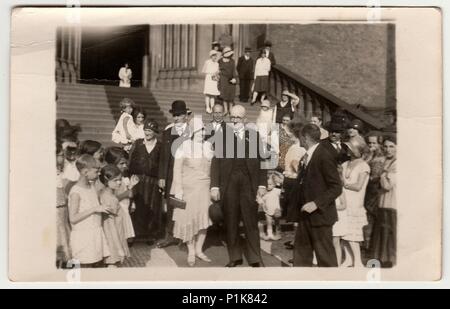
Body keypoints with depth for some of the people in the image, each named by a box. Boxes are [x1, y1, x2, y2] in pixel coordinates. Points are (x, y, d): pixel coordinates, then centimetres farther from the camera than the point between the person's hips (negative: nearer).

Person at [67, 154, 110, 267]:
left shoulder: (92, 187, 8)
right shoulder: (75, 192, -16)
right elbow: (73, 218, -21)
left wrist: (103, 209, 4)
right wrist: (94, 209, -23)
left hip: (96, 233, 7)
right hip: (83, 236, -7)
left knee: (99, 264, 9)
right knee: (86, 266, -1)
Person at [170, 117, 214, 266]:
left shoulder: (208, 146, 5)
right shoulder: (183, 146, -5)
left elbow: (213, 168, 8)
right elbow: (177, 169, -5)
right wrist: (178, 189, -11)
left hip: (204, 188, 3)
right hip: (187, 188, -3)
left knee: (204, 218, 3)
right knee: (188, 218, 3)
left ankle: (199, 250, 19)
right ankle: (191, 251, 17)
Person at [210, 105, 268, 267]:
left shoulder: (254, 135, 7)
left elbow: (262, 160, 6)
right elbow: (216, 161, 1)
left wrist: (262, 184, -1)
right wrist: (214, 186, -6)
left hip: (249, 185, 0)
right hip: (228, 185, 0)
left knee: (251, 223, 3)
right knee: (230, 224, 7)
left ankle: (255, 259, 13)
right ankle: (235, 257, 20)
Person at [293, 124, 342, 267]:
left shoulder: (324, 157, -16)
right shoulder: (306, 157, 11)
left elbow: (336, 187, -18)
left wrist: (316, 203, -24)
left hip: (320, 214, -9)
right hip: (305, 214, 9)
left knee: (325, 255, 2)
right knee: (301, 251, 14)